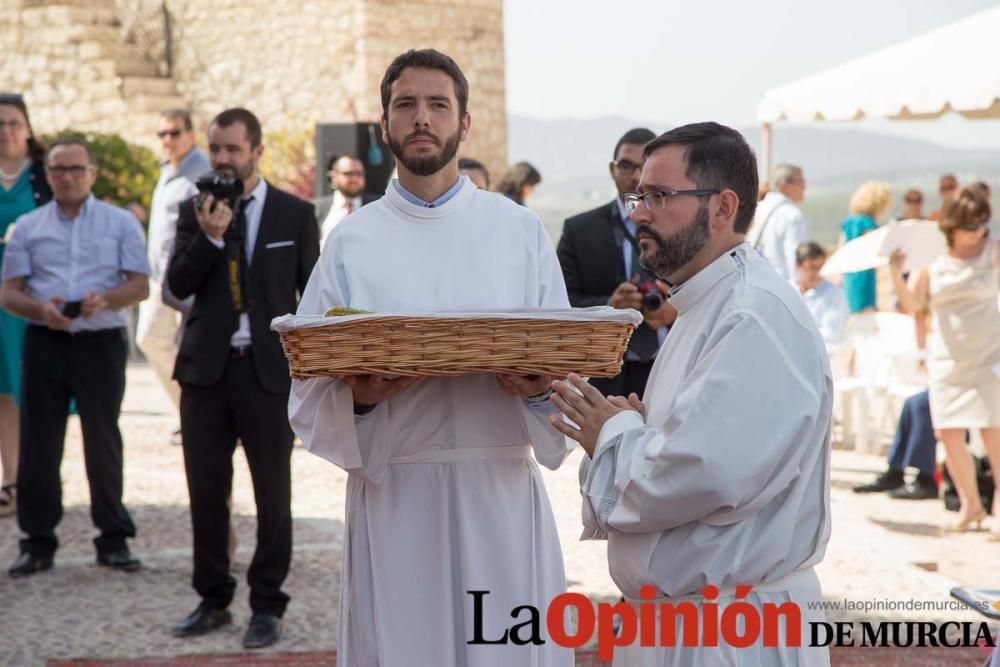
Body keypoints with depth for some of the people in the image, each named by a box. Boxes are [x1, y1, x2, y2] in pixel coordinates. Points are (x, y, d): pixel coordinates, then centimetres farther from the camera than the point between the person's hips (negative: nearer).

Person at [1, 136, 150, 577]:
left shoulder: (120, 223, 5)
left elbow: (140, 285, -1)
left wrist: (106, 299, -21)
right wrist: (41, 310, -15)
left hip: (101, 342, -1)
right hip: (45, 342, 2)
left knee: (103, 442, 4)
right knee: (38, 443, 3)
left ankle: (113, 539, 14)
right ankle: (38, 541, 10)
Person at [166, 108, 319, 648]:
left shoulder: (295, 214, 1)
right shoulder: (194, 212, 6)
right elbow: (178, 284, -4)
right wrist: (208, 236, -19)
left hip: (270, 370, -2)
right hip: (206, 367, 3)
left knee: (272, 491, 2)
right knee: (206, 490, 8)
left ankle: (267, 606, 12)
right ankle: (213, 600, 20)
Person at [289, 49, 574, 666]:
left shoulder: (521, 229, 6)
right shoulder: (352, 241, 5)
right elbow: (308, 387, 3)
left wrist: (541, 388, -15)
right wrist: (356, 396, -19)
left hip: (500, 485, 0)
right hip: (393, 492, 0)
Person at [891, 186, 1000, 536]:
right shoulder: (933, 261, -1)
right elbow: (913, 305, -6)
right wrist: (897, 275, -21)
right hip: (946, 359, 2)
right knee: (949, 434, 1)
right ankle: (970, 504, 19)